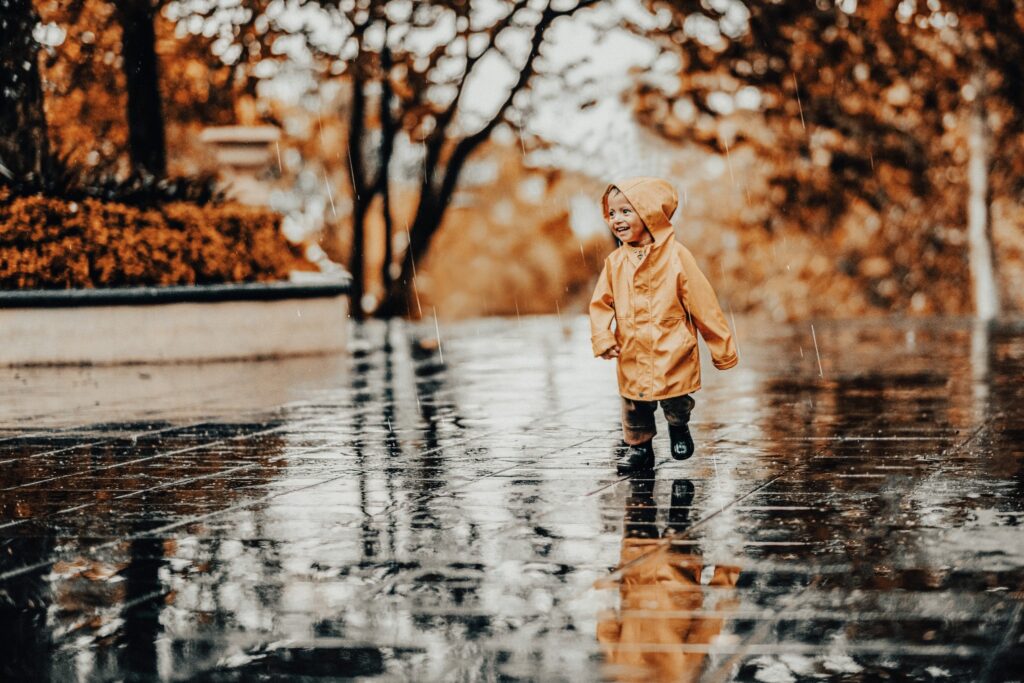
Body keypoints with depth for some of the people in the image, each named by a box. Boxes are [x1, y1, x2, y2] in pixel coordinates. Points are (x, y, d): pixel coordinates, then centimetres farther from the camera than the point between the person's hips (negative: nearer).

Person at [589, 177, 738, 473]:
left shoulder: (675, 255, -12)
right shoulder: (615, 261, 0)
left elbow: (703, 303, -7)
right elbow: (601, 303, 6)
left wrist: (722, 347, -3)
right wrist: (603, 339, -11)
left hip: (673, 352, -3)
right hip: (632, 356, 3)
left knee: (676, 402, 3)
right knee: (635, 406, 9)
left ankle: (679, 427, 35)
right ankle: (638, 446, 31)